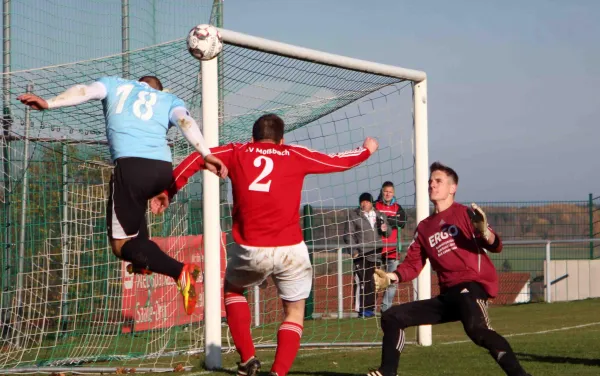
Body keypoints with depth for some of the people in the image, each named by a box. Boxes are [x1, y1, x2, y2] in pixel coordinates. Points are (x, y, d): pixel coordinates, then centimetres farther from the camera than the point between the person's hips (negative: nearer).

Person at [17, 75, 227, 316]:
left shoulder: (115, 85, 24)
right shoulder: (169, 100, 26)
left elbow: (86, 91, 3)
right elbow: (185, 121, 5)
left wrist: (49, 103, -12)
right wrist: (206, 154, -9)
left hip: (131, 166, -4)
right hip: (163, 170, 4)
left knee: (122, 245, 2)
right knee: (137, 195, 40)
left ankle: (180, 271, -21)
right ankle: (142, 260, 28)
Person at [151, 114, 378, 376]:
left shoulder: (237, 152, 12)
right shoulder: (295, 156, 11)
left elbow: (196, 159, 6)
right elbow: (340, 162, 20)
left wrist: (168, 192, 13)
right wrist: (367, 150, 39)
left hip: (250, 250, 1)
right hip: (290, 250, 0)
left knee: (232, 290, 30)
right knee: (294, 310, 19)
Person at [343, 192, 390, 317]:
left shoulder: (380, 216, 17)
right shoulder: (353, 215, 5)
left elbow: (388, 233, 20)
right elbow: (348, 235, -1)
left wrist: (385, 229, -5)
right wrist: (354, 251, -12)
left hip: (375, 255, 4)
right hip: (361, 255, -4)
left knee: (373, 283, 4)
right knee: (362, 281, -11)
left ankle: (370, 308, 11)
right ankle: (361, 310, -9)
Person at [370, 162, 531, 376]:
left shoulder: (466, 214, 3)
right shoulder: (424, 227, 21)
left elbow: (496, 246, -7)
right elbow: (413, 264, 18)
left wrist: (484, 231, -29)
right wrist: (391, 278, -2)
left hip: (472, 285, -8)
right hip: (448, 295, 8)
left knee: (476, 329, -38)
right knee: (391, 317, 8)